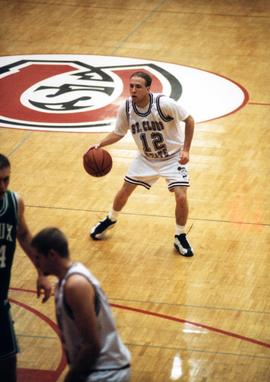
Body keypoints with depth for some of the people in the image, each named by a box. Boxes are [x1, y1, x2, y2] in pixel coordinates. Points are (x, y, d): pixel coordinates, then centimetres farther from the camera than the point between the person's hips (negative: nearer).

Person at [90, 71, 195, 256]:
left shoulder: (164, 104, -31)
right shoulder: (126, 108, -17)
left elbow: (189, 120, -19)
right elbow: (118, 133, 1)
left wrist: (186, 150, -21)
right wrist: (99, 145, -16)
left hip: (173, 157, -4)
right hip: (146, 158, 4)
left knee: (181, 197, -16)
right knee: (125, 191, 10)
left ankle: (180, 237, 8)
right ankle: (110, 220, 41)